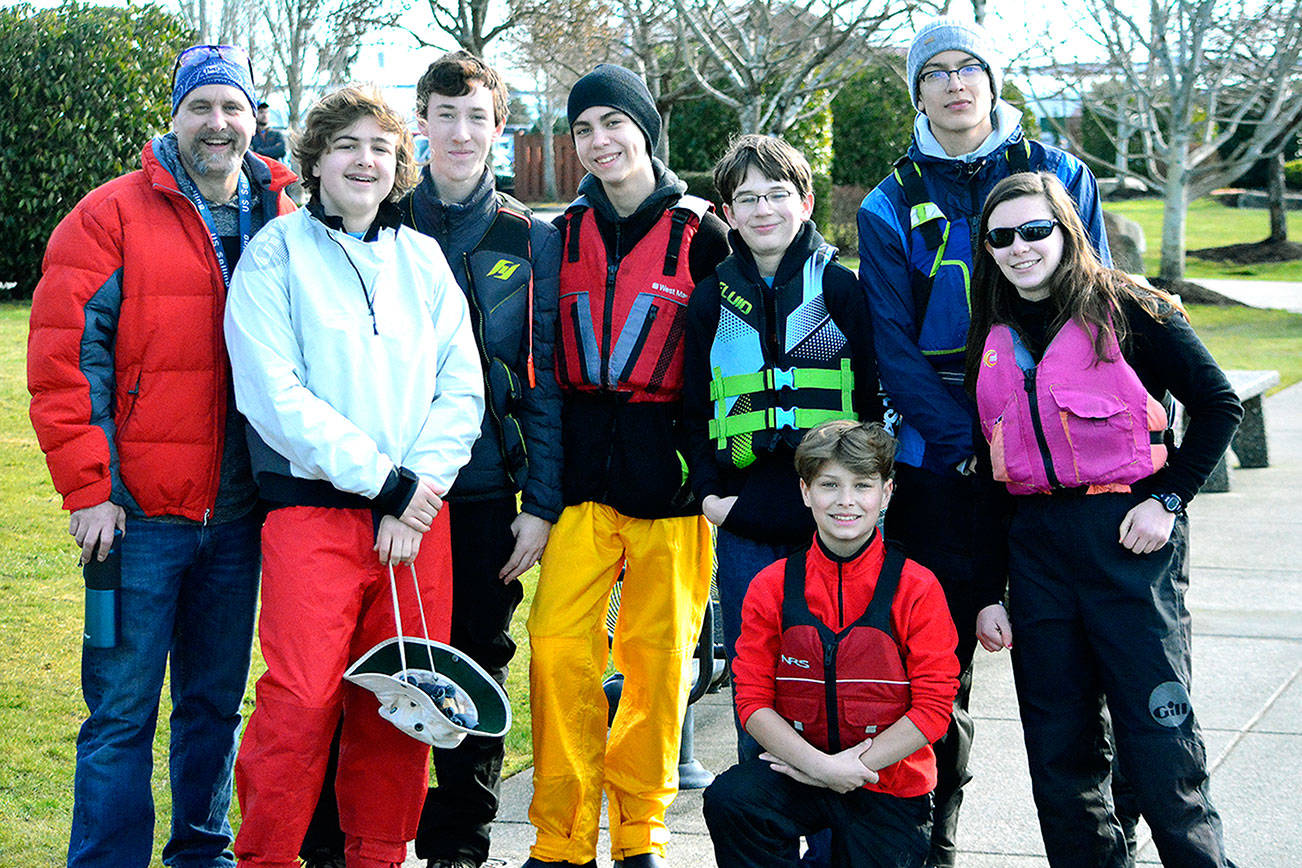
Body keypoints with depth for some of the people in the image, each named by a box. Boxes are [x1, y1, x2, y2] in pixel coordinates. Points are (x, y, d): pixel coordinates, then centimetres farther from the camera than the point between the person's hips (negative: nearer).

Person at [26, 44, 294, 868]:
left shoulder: (286, 220, 9)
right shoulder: (111, 217, -3)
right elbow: (64, 359, -7)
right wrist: (88, 488, -11)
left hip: (240, 513, 4)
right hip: (140, 513, -4)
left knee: (217, 699, 14)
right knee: (123, 710, 0)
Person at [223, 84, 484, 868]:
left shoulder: (424, 259, 14)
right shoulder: (277, 253, 3)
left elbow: (462, 390, 9)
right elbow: (274, 395, -8)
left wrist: (419, 491, -5)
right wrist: (383, 478, -11)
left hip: (419, 512, 4)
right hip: (312, 508, -3)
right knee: (301, 701, -10)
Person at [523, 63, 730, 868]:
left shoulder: (698, 233, 1)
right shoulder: (564, 233, 11)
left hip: (668, 477, -2)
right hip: (580, 471, 2)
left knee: (659, 655, 3)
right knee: (559, 648, -7)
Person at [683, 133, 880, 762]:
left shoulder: (838, 288, 4)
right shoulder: (713, 298, 9)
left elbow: (873, 397, 5)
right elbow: (693, 406, 11)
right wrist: (708, 490, -1)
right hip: (744, 521, 2)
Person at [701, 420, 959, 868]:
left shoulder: (916, 588, -6)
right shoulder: (771, 586, -1)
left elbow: (934, 706, -9)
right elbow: (753, 698, -4)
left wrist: (852, 771, -16)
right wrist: (819, 764, -19)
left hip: (890, 781, -1)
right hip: (799, 765, 1)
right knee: (728, 801, -27)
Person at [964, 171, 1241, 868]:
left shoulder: (1127, 309, -3)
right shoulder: (992, 340, 13)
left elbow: (1218, 405, -1)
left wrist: (1168, 499, -10)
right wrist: (988, 593, 11)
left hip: (1128, 536, -5)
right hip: (1036, 543, 5)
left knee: (1158, 742, -5)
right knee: (1058, 756, 8)